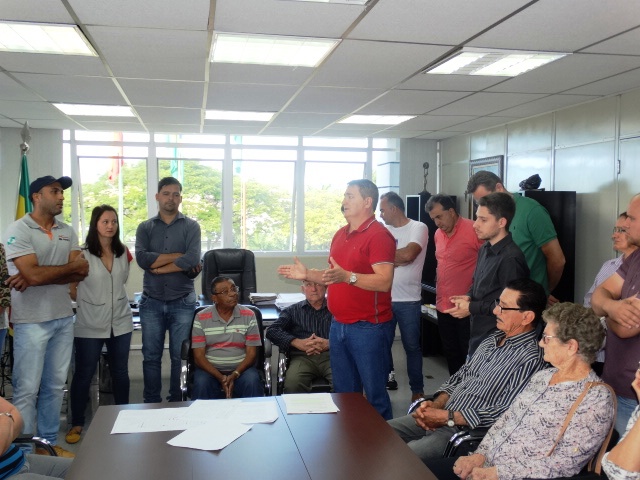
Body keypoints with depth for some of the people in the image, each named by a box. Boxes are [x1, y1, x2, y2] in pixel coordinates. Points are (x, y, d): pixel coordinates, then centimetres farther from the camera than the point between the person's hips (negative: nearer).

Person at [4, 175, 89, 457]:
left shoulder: (68, 232, 9)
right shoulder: (19, 230, -8)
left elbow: (82, 273, -1)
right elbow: (33, 275, -19)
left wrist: (39, 276, -14)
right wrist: (73, 265, -5)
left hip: (63, 318, 6)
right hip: (31, 321, -5)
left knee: (55, 386, 12)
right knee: (27, 389, 2)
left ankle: (49, 443, 24)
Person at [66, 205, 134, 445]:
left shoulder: (123, 253, 3)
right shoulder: (82, 254, -11)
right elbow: (71, 288, -6)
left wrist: (113, 298, 11)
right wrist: (89, 301, 1)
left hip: (120, 321, 4)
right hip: (90, 325, -4)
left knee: (120, 372, 14)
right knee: (84, 374, 6)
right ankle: (77, 424, 21)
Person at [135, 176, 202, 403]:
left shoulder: (191, 226, 2)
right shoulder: (145, 227, 7)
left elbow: (193, 260, -14)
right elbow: (142, 258, -11)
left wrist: (158, 267, -9)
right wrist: (179, 256, -12)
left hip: (182, 302, -1)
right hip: (151, 302, 2)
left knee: (180, 357, 6)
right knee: (151, 357, 8)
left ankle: (176, 404, 19)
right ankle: (151, 404, 21)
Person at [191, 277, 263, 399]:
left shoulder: (248, 316, 2)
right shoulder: (201, 318, 0)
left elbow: (251, 353, 0)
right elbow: (199, 356, -3)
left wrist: (235, 375, -18)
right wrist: (220, 378, -17)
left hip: (240, 369, 0)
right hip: (210, 370, 0)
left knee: (252, 382, -30)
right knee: (201, 384, -31)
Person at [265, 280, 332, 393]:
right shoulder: (293, 311, 22)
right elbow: (272, 331, 8)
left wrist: (329, 343, -15)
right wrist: (298, 343, -7)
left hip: (331, 355, -1)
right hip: (303, 356, 1)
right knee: (292, 383, -32)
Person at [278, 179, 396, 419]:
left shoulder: (379, 235, -13)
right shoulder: (340, 234, 14)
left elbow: (384, 282, -22)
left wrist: (347, 276, -32)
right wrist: (307, 274, 9)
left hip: (368, 328, -8)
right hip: (338, 325, 8)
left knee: (375, 395, 3)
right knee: (343, 393, 17)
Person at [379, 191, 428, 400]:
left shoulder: (418, 228, -4)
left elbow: (408, 254, -19)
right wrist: (397, 259, -12)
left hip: (408, 300, -4)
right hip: (383, 299, 4)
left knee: (412, 347, 6)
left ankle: (417, 390, 18)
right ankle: (386, 380, 26)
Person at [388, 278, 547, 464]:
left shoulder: (530, 360, -16)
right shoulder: (494, 339, 12)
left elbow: (505, 414, -21)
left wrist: (447, 417, -18)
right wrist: (435, 404, -2)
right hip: (442, 413, 8)